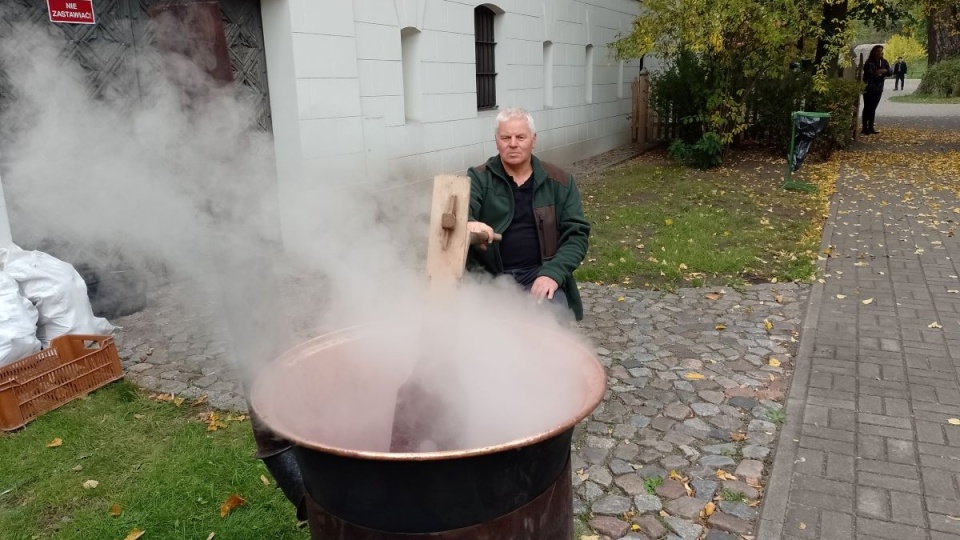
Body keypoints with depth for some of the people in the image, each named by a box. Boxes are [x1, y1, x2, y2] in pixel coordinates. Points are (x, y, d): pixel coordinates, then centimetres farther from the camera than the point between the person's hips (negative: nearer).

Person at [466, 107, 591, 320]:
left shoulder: (560, 181, 7)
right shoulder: (478, 178, 3)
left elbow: (576, 233, 3)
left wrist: (553, 273, -15)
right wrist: (467, 224, -41)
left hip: (538, 274, 1)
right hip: (489, 275, 0)